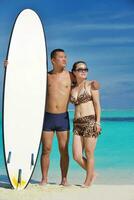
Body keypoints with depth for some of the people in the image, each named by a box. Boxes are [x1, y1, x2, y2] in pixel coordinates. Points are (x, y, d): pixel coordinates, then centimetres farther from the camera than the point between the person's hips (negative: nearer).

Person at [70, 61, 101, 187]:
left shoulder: (91, 84, 2)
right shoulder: (72, 89, 15)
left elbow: (97, 104, -2)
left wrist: (98, 122, -10)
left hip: (90, 122, -5)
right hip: (77, 124, 5)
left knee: (89, 154, 1)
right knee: (76, 156, -1)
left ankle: (88, 180, 17)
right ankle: (91, 174, 23)